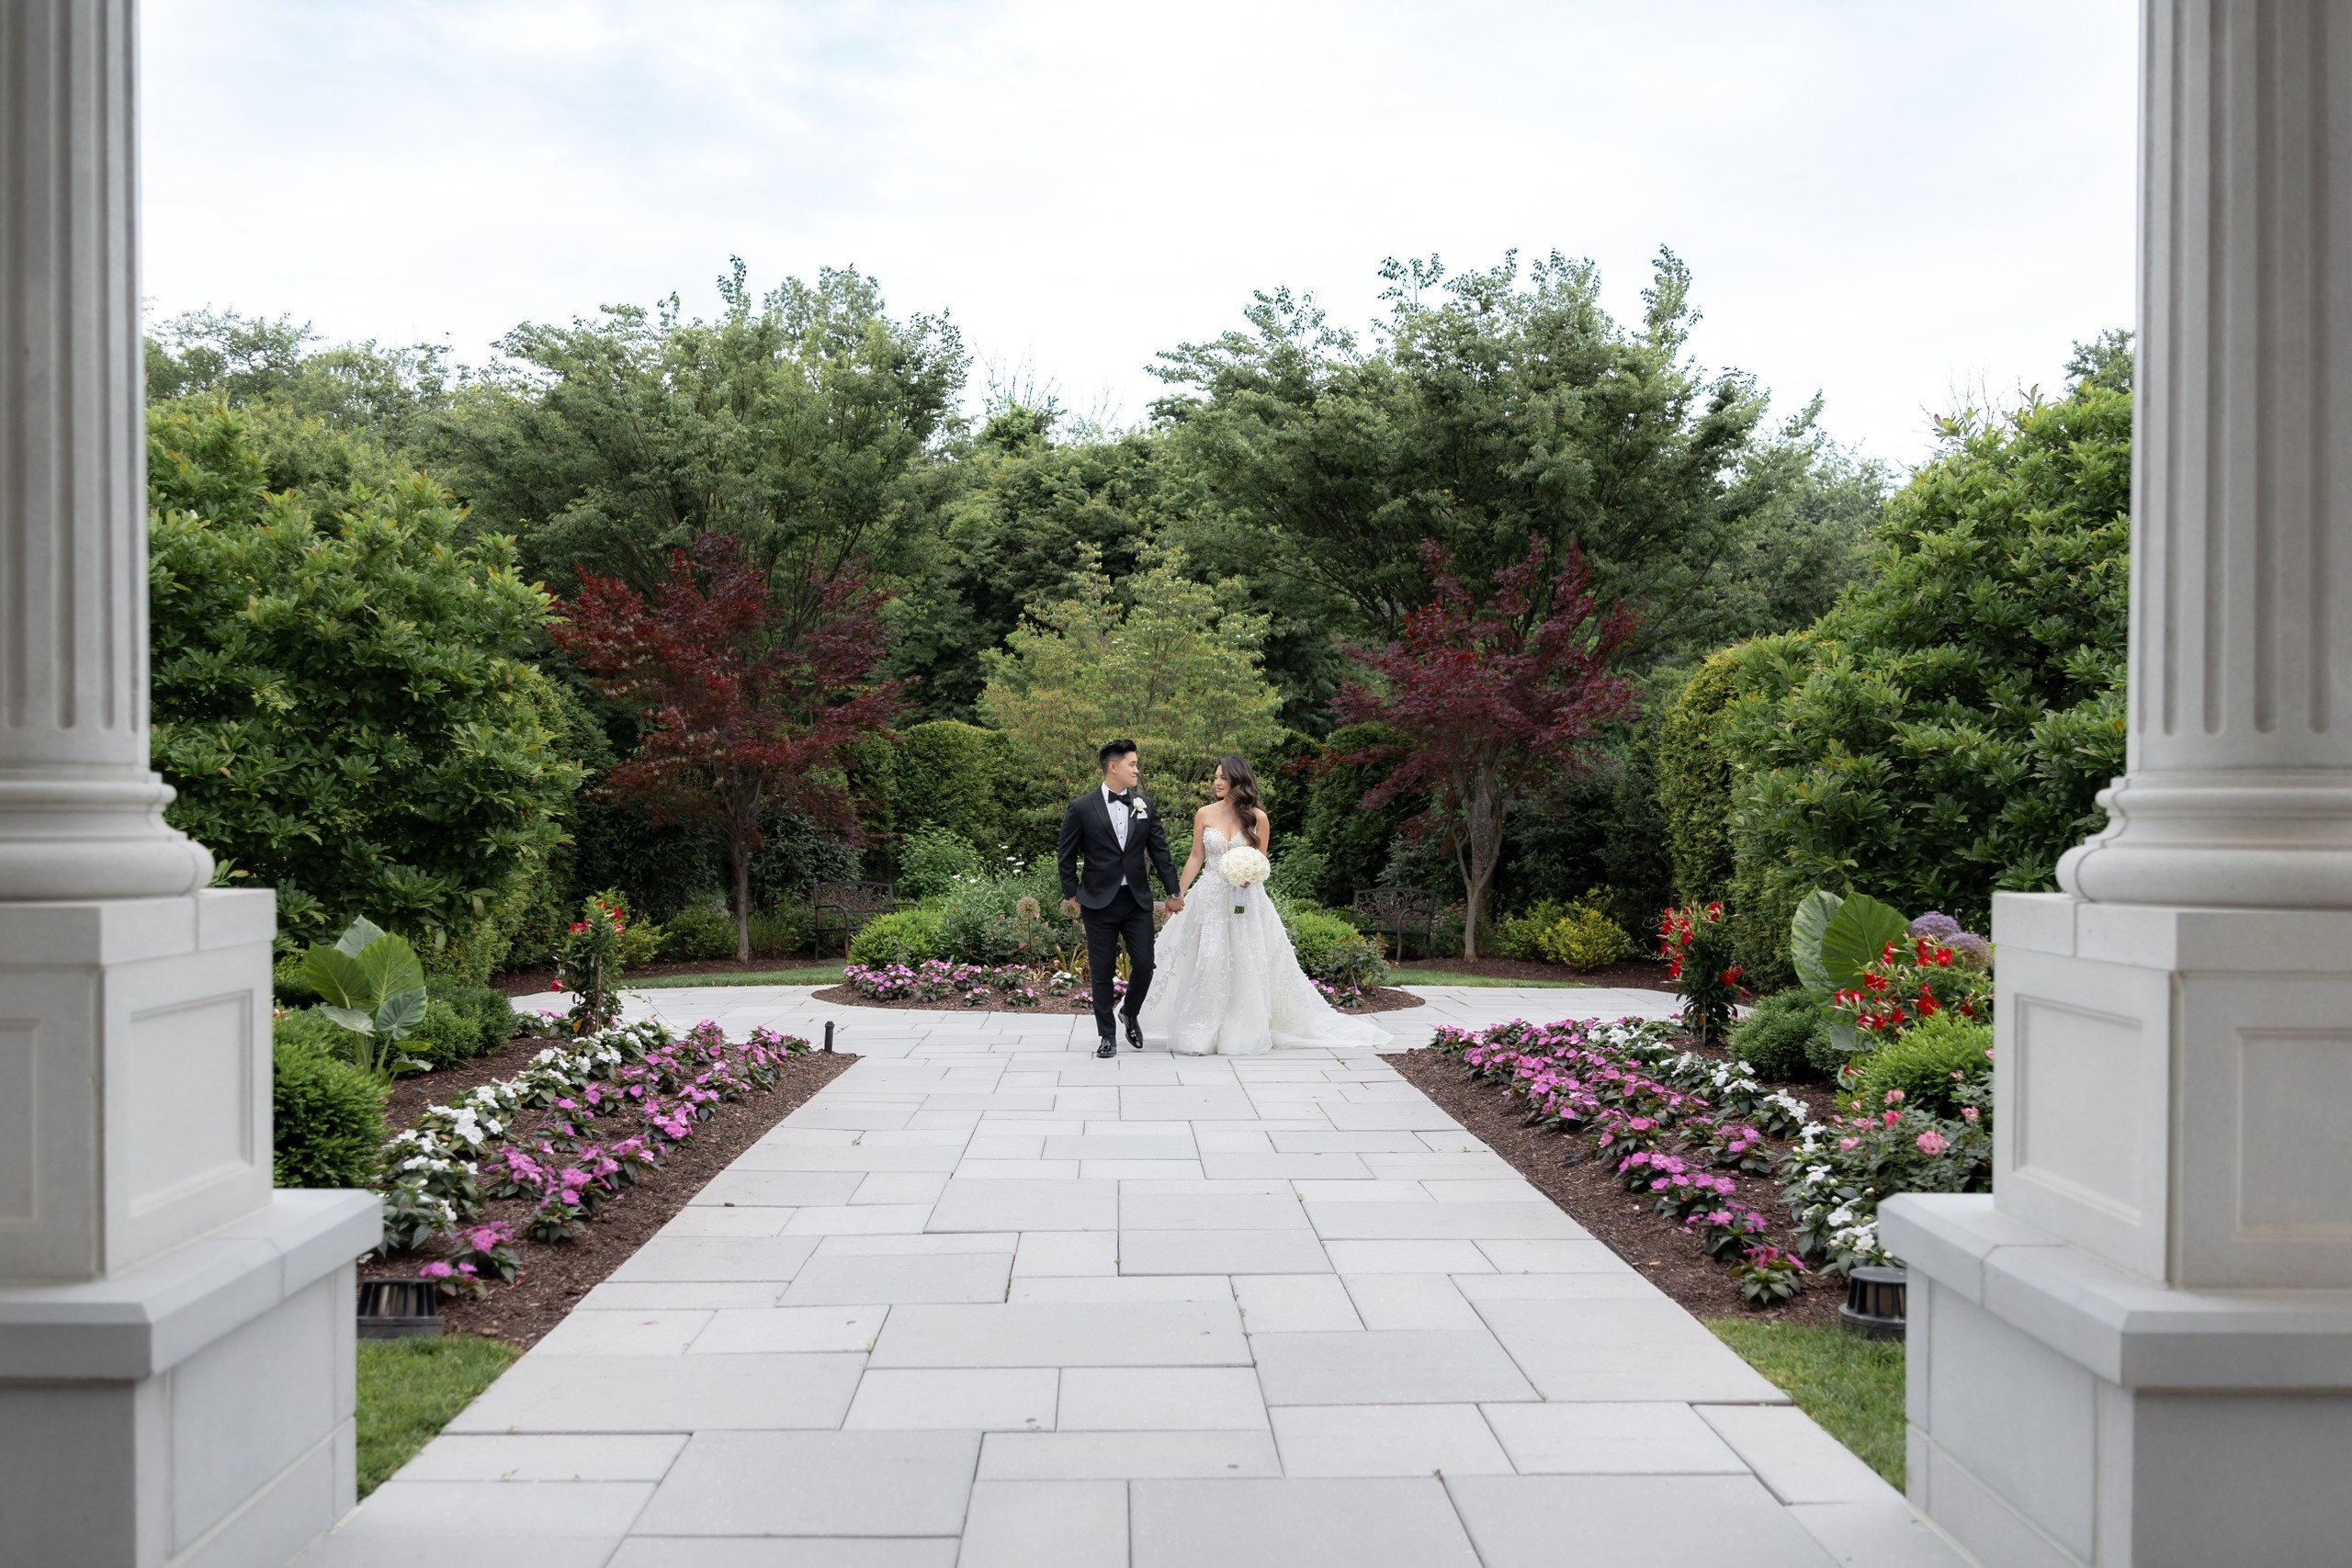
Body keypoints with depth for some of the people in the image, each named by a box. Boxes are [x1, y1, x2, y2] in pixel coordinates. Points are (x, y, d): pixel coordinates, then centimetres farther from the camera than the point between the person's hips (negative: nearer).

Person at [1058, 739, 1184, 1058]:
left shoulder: (1145, 806, 5)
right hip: (1099, 901, -3)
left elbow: (1160, 851, 9)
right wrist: (1071, 894, -1)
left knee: (1144, 965, -1)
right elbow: (1067, 856, 1)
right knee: (1103, 971, 4)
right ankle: (1106, 1035, 17)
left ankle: (1130, 1014, 28)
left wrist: (1173, 891, 8)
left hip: (1138, 900, 3)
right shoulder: (1081, 808, -5)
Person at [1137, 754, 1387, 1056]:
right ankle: (1200, 1034, 4)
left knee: (1245, 964, 2)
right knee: (1206, 963, -4)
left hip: (1245, 900, 0)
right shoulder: (1204, 814, 2)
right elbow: (1196, 857, 8)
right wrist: (1179, 893, 4)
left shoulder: (1257, 817, -1)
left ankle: (1243, 1032, 15)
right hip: (1210, 898, 0)